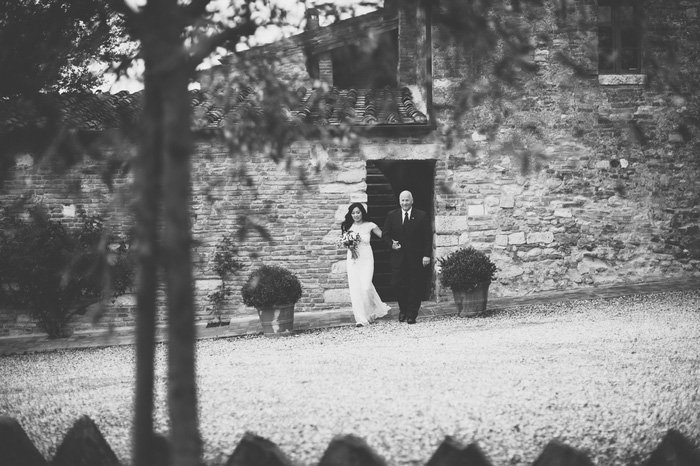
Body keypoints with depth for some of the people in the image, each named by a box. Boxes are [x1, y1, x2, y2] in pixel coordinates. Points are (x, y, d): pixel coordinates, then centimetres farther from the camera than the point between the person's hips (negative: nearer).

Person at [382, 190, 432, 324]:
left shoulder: (421, 216, 2)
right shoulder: (392, 216, 7)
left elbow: (428, 237, 0)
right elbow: (385, 234, 11)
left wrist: (426, 255, -7)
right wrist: (391, 243, -9)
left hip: (416, 258, -1)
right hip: (398, 257, 1)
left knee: (415, 287, 0)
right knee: (397, 285, -2)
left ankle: (411, 314, 6)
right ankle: (403, 310, 18)